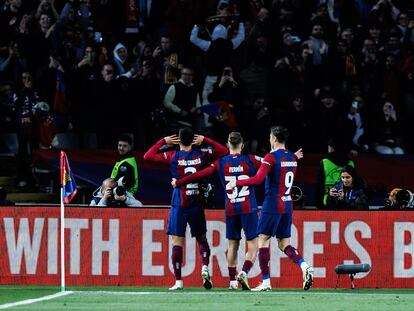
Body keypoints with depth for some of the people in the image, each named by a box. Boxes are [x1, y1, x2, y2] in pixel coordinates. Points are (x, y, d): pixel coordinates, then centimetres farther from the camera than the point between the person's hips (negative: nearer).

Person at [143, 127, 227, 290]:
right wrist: (205, 140, 11)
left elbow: (148, 156, -3)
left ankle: (178, 281, -3)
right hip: (197, 205, 2)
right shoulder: (201, 155, 0)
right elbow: (223, 151, 14)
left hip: (179, 205, -2)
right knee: (202, 238, 15)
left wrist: (164, 141, 4)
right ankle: (205, 268, -9)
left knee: (177, 242, 1)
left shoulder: (173, 156, -6)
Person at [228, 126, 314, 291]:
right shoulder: (293, 158, 11)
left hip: (272, 205, -7)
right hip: (287, 205, 7)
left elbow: (257, 179, -20)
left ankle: (266, 282, -3)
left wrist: (236, 183, -9)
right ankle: (305, 266, -14)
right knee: (284, 243, 11)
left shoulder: (271, 157, -12)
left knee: (263, 240, 1)